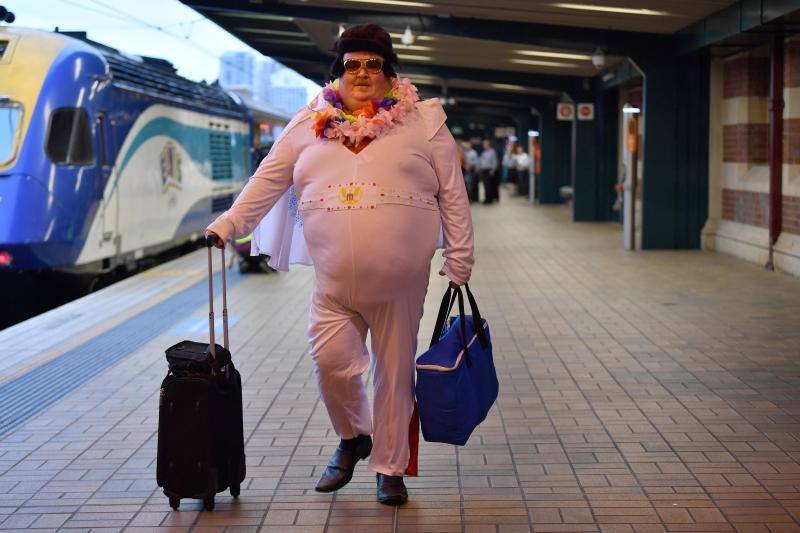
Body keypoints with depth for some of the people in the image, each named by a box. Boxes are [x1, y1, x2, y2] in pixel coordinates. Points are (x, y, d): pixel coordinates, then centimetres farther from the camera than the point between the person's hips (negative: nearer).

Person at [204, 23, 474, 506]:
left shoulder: (422, 121, 3)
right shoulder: (310, 124, 8)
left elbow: (452, 193, 3)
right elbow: (269, 180, 10)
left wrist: (459, 261, 0)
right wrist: (230, 223, 1)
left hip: (400, 283, -1)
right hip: (334, 283, 1)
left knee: (395, 371, 6)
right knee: (332, 364, -8)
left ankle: (391, 467, 22)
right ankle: (353, 438, 22)